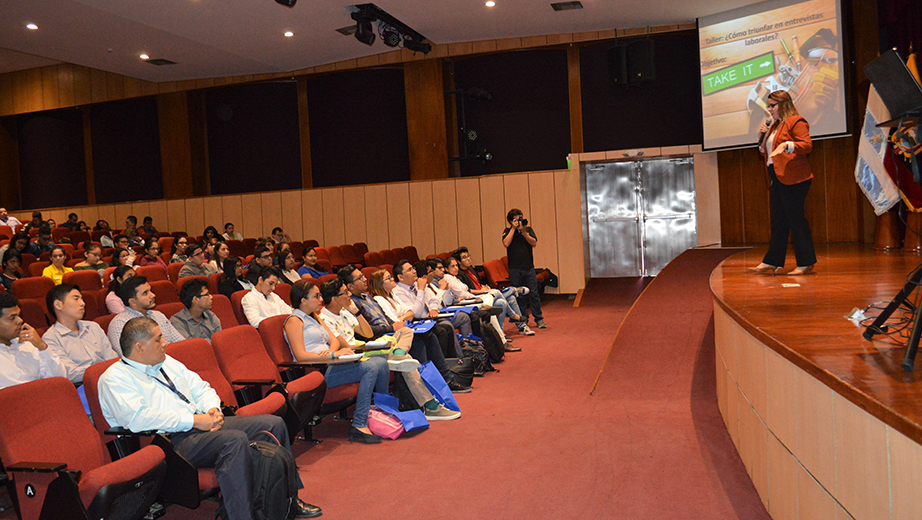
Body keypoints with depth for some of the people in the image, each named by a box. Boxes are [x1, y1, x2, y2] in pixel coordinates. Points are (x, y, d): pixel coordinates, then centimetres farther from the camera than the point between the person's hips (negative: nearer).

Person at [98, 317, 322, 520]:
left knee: (274, 424, -4)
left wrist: (212, 409, -1)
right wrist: (194, 420, -20)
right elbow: (137, 419, -21)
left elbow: (201, 389, 23)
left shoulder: (166, 362, 21)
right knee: (235, 439, -35)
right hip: (171, 441, -8)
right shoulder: (115, 378, -4)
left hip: (202, 425, 9)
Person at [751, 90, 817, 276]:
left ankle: (806, 262, -1)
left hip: (793, 178, -9)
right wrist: (763, 136, 11)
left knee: (796, 218, -7)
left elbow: (807, 145, -15)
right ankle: (772, 262, 11)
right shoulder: (774, 125, 22)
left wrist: (787, 145, -28)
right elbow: (765, 151, 25)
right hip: (777, 179, 9)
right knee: (778, 221, 9)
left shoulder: (796, 122, -4)